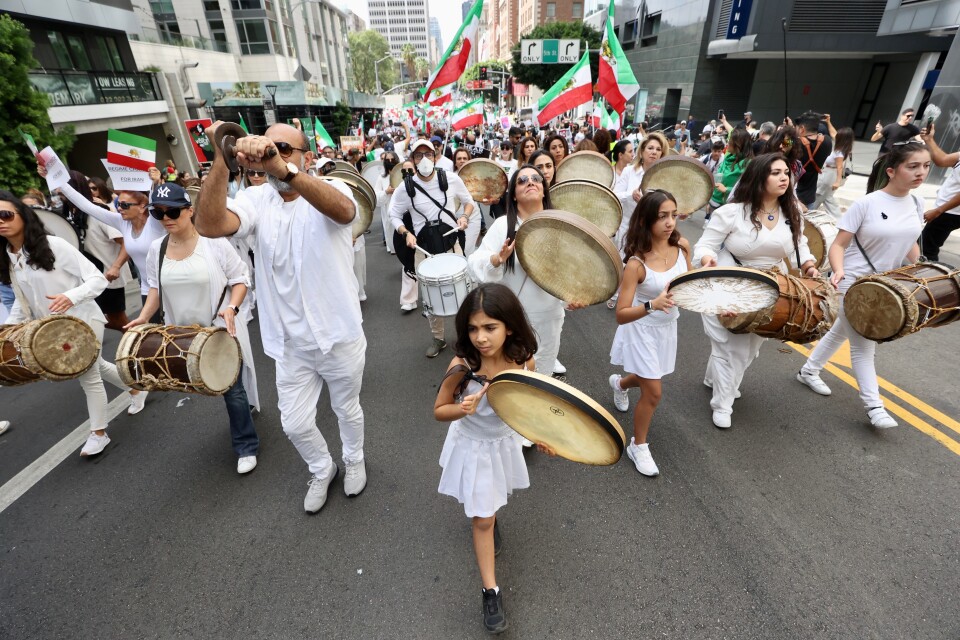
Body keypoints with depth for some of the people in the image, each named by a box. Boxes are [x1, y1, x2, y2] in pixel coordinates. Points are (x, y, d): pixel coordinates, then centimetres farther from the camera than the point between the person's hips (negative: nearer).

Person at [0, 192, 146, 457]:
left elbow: (98, 279, -21)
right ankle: (137, 389, 44)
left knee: (88, 376, 1)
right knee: (96, 366, 20)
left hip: (84, 321, -7)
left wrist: (71, 296, -37)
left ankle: (98, 433, 16)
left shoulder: (53, 245, -18)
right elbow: (23, 298, 13)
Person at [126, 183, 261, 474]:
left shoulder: (215, 243, -14)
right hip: (182, 334, 5)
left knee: (232, 388, 0)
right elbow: (156, 287, 12)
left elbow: (240, 279, -9)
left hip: (221, 330, -5)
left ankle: (247, 447, 15)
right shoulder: (156, 249, 1)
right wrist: (144, 317, -1)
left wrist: (231, 308, -25)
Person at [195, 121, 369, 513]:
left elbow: (343, 211, -37)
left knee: (347, 409, 20)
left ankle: (354, 460, 50)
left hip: (340, 336, -2)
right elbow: (209, 226, -23)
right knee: (295, 425, 14)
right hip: (291, 344, 3)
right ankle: (322, 470, 45)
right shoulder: (257, 200, -3)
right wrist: (223, 161, -35)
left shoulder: (331, 188, -11)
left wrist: (284, 169, -50)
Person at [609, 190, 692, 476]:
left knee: (648, 379, 25)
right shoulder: (636, 263, -28)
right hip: (642, 330, -6)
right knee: (653, 393, -1)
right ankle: (638, 447, 24)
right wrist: (652, 305, -45)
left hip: (667, 327, 6)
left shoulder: (682, 246, -11)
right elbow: (621, 315, -30)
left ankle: (620, 383, 61)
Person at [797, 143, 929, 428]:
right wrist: (838, 271, -33)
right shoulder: (866, 204, -16)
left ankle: (809, 371, 37)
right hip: (853, 283, -6)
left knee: (841, 331, 19)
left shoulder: (917, 203, 3)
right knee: (863, 344, -2)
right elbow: (838, 245, -17)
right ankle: (873, 406, 7)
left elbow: (911, 244, 15)